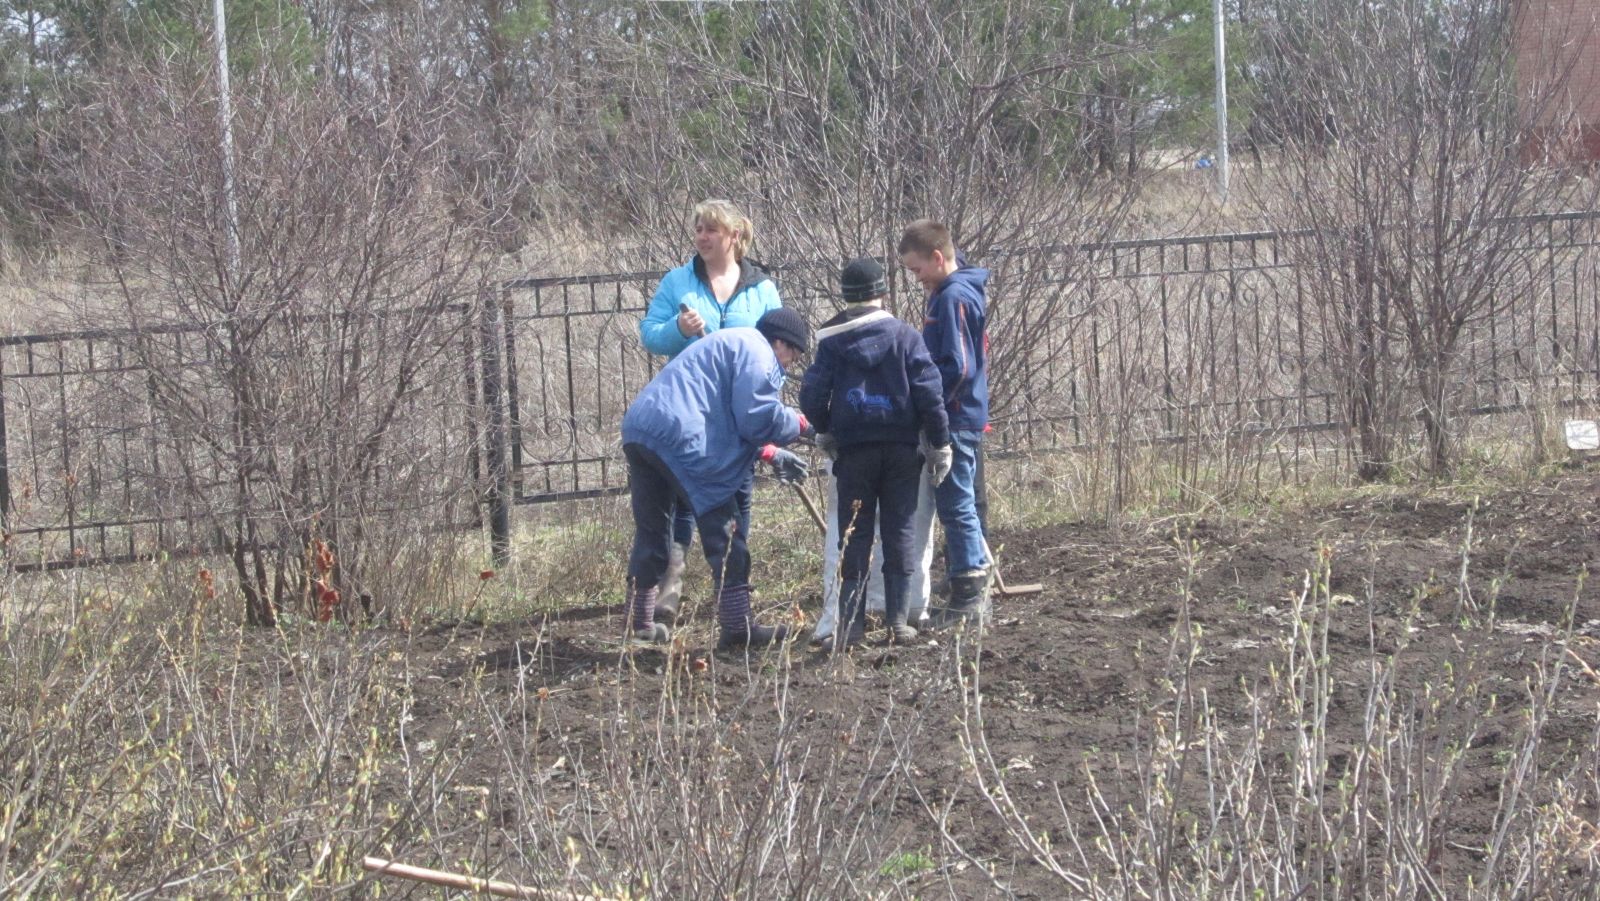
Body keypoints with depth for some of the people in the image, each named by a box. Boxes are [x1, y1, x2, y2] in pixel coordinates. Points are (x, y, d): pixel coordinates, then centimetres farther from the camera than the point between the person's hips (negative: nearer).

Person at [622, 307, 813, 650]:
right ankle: (737, 627, -6)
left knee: (651, 531, 18)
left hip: (638, 429, 10)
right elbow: (756, 418, -8)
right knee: (724, 529, -4)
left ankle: (640, 624, 26)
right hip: (680, 438, -10)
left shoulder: (731, 343, 33)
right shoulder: (757, 352, 0)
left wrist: (771, 455, 32)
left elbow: (733, 420, 35)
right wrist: (801, 424, 7)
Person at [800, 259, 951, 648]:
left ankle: (850, 625, 0)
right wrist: (940, 443, 1)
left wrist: (824, 431, 19)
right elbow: (929, 390, -6)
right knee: (900, 534, 5)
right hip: (901, 449, 0)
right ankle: (899, 620, 1)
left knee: (854, 537, 5)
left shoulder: (831, 341, 1)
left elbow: (812, 395, -1)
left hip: (853, 451, 1)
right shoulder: (905, 335, -2)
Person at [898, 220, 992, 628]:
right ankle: (974, 593, 20)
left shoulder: (954, 298, -16)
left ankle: (968, 597, -1)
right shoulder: (962, 292, 14)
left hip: (955, 421, -10)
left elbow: (956, 367, -21)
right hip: (965, 416, 10)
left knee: (956, 507, -5)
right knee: (960, 506, 14)